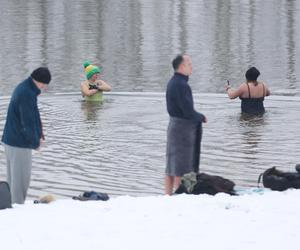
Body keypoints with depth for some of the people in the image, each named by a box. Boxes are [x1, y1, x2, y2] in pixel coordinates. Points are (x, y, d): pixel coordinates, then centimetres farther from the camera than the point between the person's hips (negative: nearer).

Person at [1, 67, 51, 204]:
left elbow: (34, 115, 17)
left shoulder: (23, 88, 11)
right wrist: (35, 142, -9)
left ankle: (13, 204, 21)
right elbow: (28, 121, -21)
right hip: (20, 143, -10)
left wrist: (39, 135, 10)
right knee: (21, 177, -3)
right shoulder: (27, 94, -23)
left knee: (13, 176, 15)